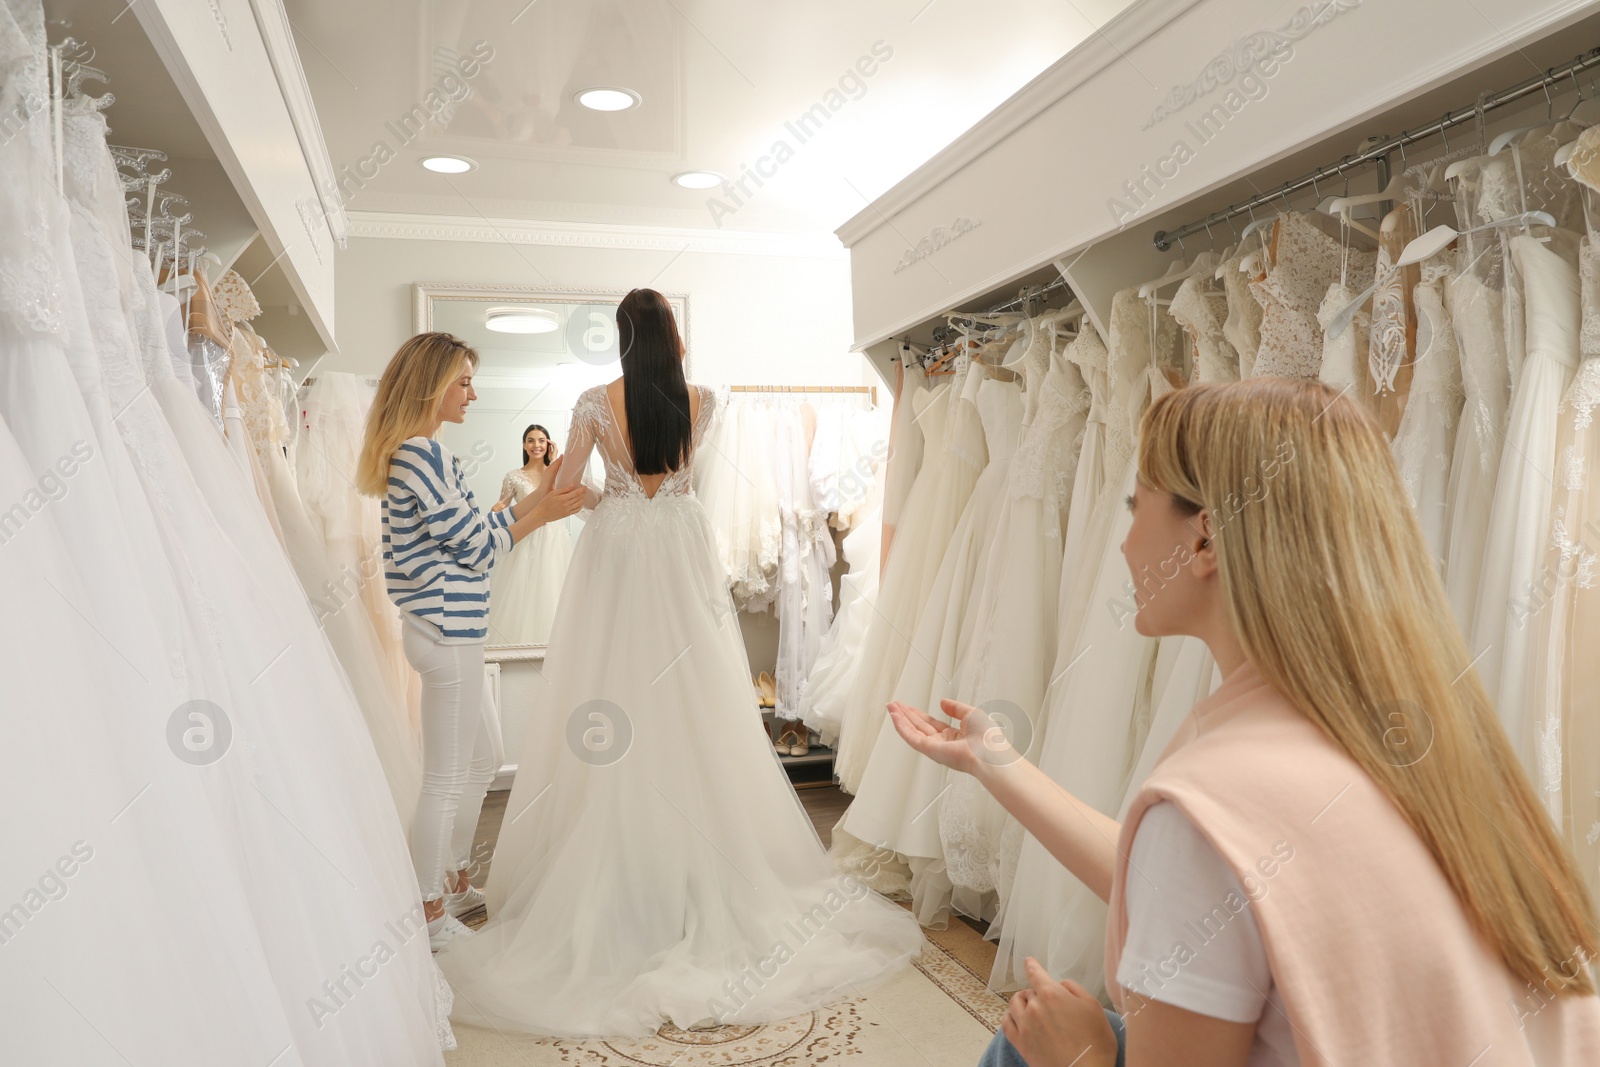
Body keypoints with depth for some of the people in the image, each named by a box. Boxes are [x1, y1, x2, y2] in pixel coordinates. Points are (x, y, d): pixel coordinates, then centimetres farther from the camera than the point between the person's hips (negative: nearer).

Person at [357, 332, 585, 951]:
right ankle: (429, 916, 14)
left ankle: (455, 886, 34)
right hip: (447, 629, -11)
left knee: (478, 765, 20)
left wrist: (538, 497, 14)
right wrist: (540, 515, -3)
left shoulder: (417, 453, 16)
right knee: (446, 777, 1)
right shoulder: (422, 452, -17)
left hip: (444, 627, 11)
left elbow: (474, 531, 16)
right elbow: (476, 545, -15)